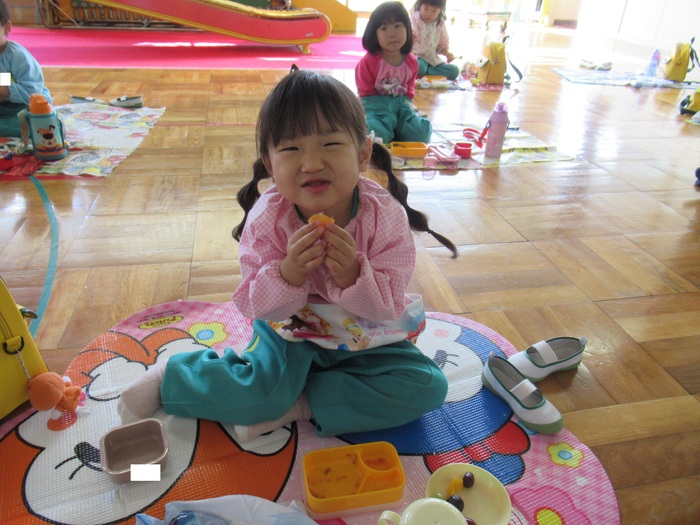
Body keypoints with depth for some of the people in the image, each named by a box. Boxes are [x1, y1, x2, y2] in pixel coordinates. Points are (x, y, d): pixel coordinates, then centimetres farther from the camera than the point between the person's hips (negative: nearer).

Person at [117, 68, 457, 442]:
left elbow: (389, 306, -19)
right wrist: (289, 272, -37)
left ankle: (299, 405, -12)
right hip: (291, 331, -1)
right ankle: (170, 376, 8)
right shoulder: (267, 218, -19)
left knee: (428, 386, -14)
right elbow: (255, 305, -17)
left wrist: (352, 274, -39)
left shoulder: (386, 216, -21)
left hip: (364, 338, 2)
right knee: (259, 394, -23)